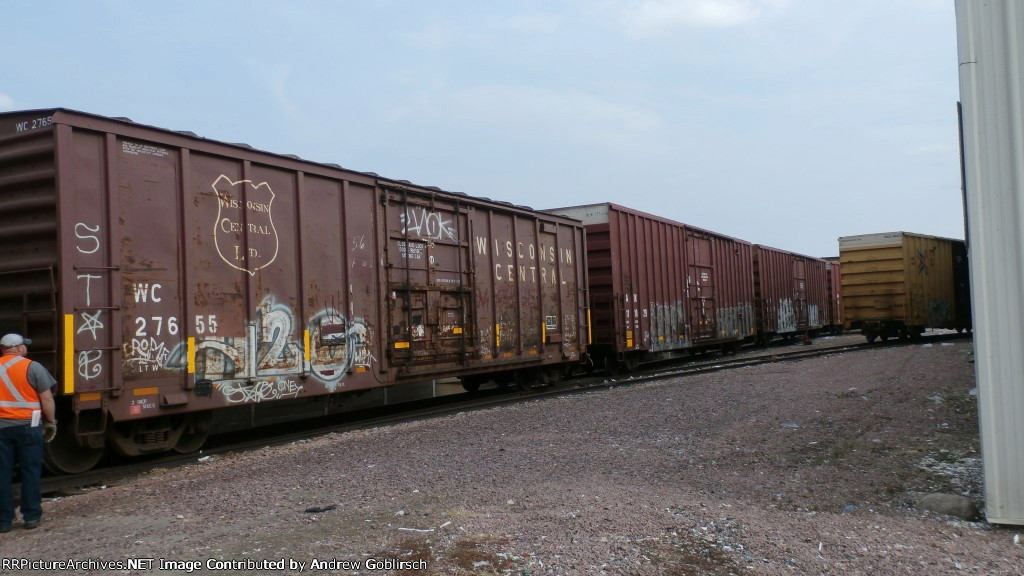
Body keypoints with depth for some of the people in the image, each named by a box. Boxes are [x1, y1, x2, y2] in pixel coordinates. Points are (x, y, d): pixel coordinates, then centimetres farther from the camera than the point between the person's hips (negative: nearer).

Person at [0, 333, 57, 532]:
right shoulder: (32, 367, -7)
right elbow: (46, 399, -8)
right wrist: (51, 422, 3)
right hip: (27, 426, -3)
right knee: (30, 471, 6)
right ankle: (31, 517, 10)